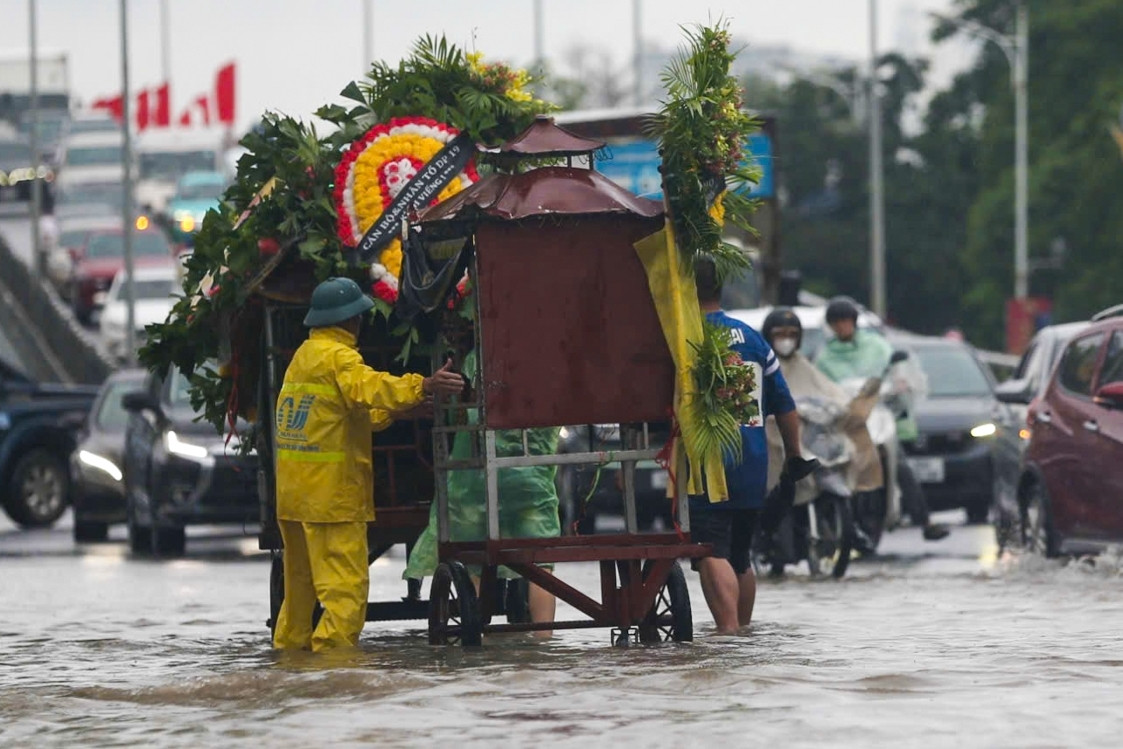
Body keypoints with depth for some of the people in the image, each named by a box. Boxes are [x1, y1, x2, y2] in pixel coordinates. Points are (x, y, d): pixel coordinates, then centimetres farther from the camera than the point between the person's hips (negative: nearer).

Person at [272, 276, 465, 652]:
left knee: (300, 580, 18)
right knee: (347, 586, -11)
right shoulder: (338, 357, -12)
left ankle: (290, 646, 22)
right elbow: (369, 388, -33)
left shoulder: (303, 356, 18)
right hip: (332, 494, -10)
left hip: (293, 492, 10)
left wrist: (392, 411, 20)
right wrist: (422, 388, -44)